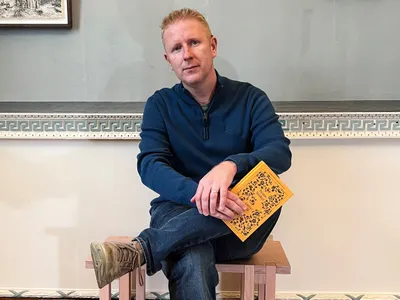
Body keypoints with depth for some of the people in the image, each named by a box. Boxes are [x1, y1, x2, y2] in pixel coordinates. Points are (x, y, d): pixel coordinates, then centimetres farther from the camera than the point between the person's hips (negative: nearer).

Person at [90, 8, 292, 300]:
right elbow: (150, 166, -9)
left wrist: (231, 165, -33)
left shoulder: (251, 98, 4)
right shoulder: (160, 104, 5)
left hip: (241, 224, 3)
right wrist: (197, 193, -30)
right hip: (178, 212, -2)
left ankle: (138, 251, -35)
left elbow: (280, 153, -11)